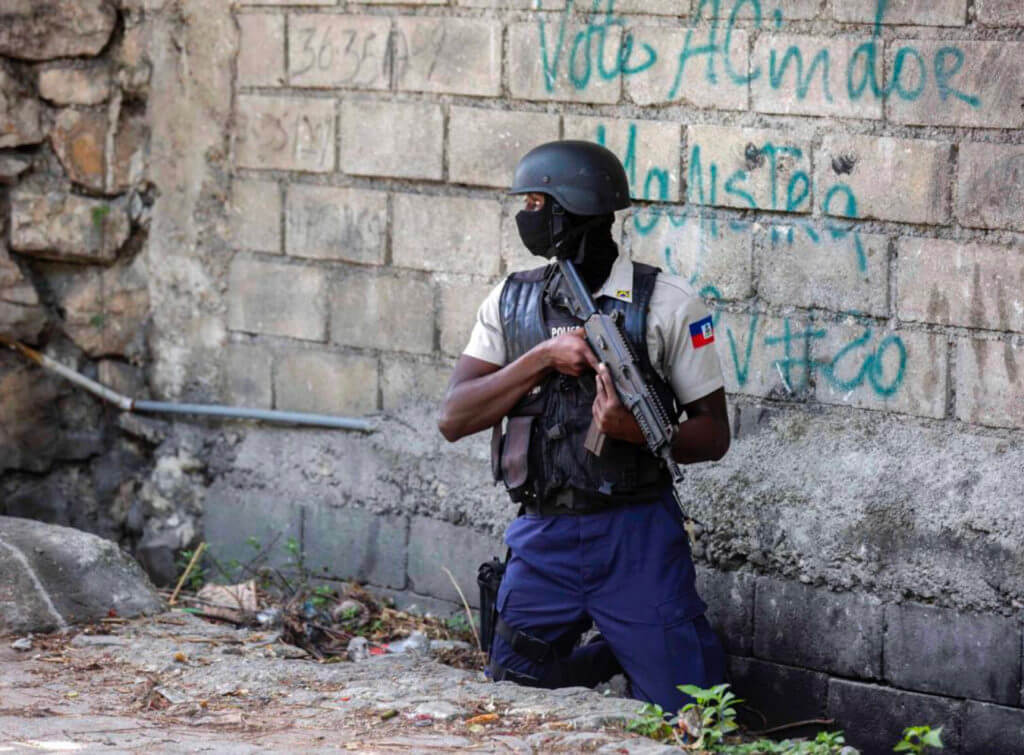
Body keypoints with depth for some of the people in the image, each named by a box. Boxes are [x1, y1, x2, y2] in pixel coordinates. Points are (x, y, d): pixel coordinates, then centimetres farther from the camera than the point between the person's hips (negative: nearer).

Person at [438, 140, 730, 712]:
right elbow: (455, 419, -3)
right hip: (542, 537, 4)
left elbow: (714, 435, -3)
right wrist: (543, 357, -14)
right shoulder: (512, 301, 6)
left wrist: (640, 431, -23)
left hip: (635, 536, -4)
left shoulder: (666, 302, -6)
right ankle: (619, 653, 35)